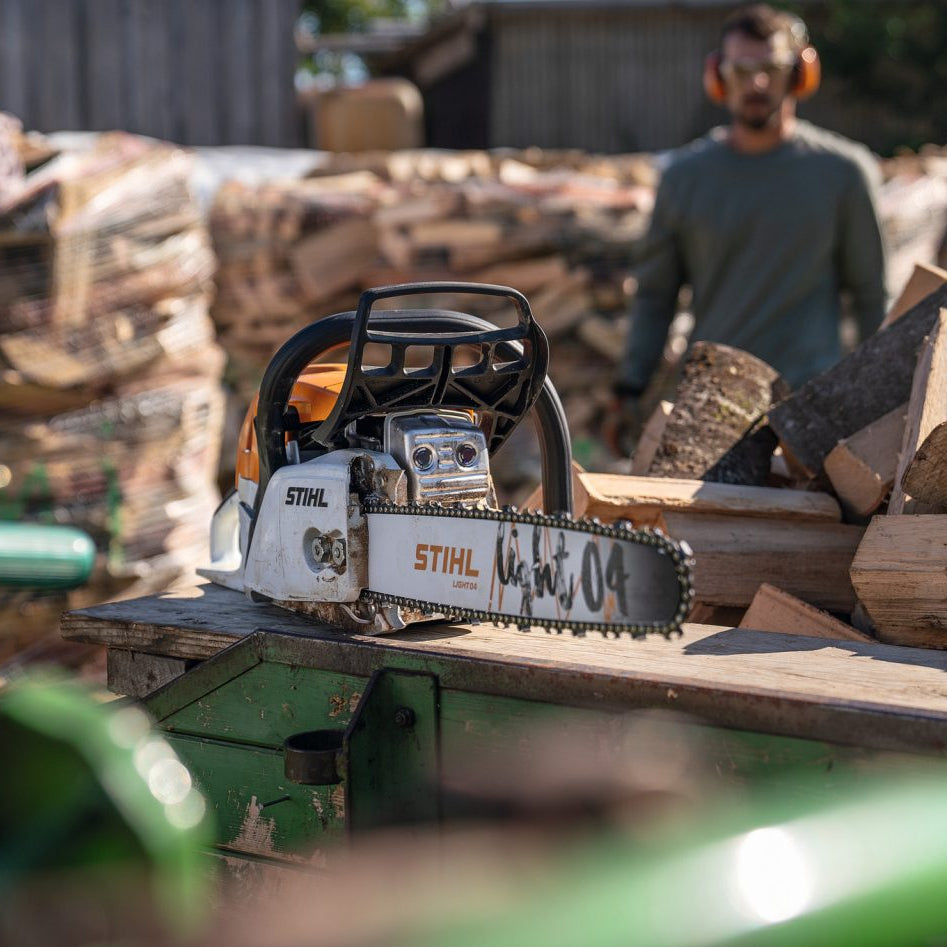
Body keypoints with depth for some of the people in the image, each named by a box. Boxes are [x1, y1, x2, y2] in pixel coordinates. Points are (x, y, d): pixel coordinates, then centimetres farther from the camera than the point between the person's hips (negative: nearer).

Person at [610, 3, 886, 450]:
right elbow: (655, 295, 13)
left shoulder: (842, 171, 2)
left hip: (810, 400, -2)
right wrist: (629, 390, 9)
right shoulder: (685, 175, 7)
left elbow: (871, 294, 8)